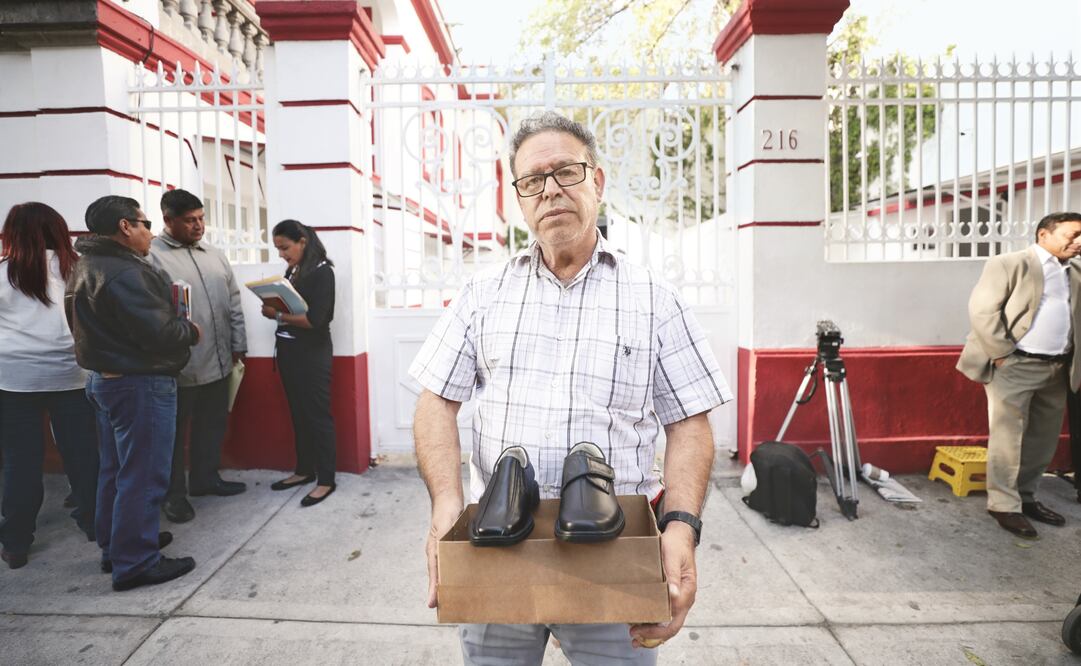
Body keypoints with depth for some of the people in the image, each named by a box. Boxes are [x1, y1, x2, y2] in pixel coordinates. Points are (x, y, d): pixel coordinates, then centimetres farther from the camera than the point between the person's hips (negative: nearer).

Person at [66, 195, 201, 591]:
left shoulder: (88, 267, 13)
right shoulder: (123, 273, -22)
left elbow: (114, 325, 13)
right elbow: (160, 334, -26)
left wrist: (176, 324, 5)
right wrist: (191, 331, -7)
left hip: (106, 378, 11)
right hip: (139, 384, -11)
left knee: (117, 469, 19)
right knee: (143, 475, -2)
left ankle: (116, 545, 32)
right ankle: (135, 563, 8)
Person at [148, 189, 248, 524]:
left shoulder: (214, 255, 12)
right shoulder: (150, 255, -10)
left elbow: (233, 302, 15)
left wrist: (238, 344, 10)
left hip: (218, 361, 7)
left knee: (213, 425, 17)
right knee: (174, 432, 8)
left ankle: (206, 478, 33)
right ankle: (173, 493, 22)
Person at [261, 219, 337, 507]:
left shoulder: (321, 271, -12)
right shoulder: (292, 271, 9)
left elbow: (315, 319, -19)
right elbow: (287, 306, 12)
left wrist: (277, 315, -11)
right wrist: (273, 309, -8)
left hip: (312, 353, -7)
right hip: (288, 349, 7)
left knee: (318, 414, 0)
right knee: (298, 413, 15)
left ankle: (326, 480, 9)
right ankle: (304, 470, 29)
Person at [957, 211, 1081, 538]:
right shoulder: (1009, 264, -5)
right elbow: (982, 310, -13)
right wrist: (1002, 355, -15)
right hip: (1014, 366, -7)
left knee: (1044, 439, 13)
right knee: (1008, 438, -4)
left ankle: (1026, 497, 27)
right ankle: (1004, 505, 4)